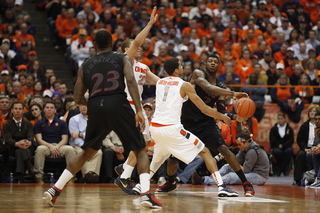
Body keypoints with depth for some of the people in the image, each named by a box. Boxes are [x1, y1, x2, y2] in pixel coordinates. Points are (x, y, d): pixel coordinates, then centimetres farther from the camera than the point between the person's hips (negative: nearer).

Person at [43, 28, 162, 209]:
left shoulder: (85, 66, 20)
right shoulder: (123, 59, 13)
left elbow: (78, 99, 16)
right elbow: (131, 80, -7)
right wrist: (139, 110, -14)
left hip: (95, 108, 3)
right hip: (118, 104, -3)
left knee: (88, 152, 23)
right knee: (140, 150, 8)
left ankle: (55, 189, 19)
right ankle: (146, 194, -12)